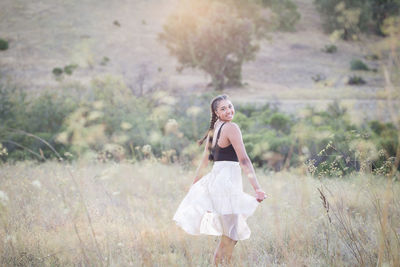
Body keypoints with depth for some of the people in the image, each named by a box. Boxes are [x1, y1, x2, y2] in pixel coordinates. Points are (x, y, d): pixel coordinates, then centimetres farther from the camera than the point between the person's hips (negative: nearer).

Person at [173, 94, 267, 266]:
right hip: (227, 180, -9)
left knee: (234, 232, 16)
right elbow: (244, 160, -17)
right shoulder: (231, 127, -11)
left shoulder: (214, 128, 14)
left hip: (215, 178, 9)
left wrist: (196, 180, 39)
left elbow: (205, 158, 25)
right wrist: (257, 188, -20)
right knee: (230, 235, -6)